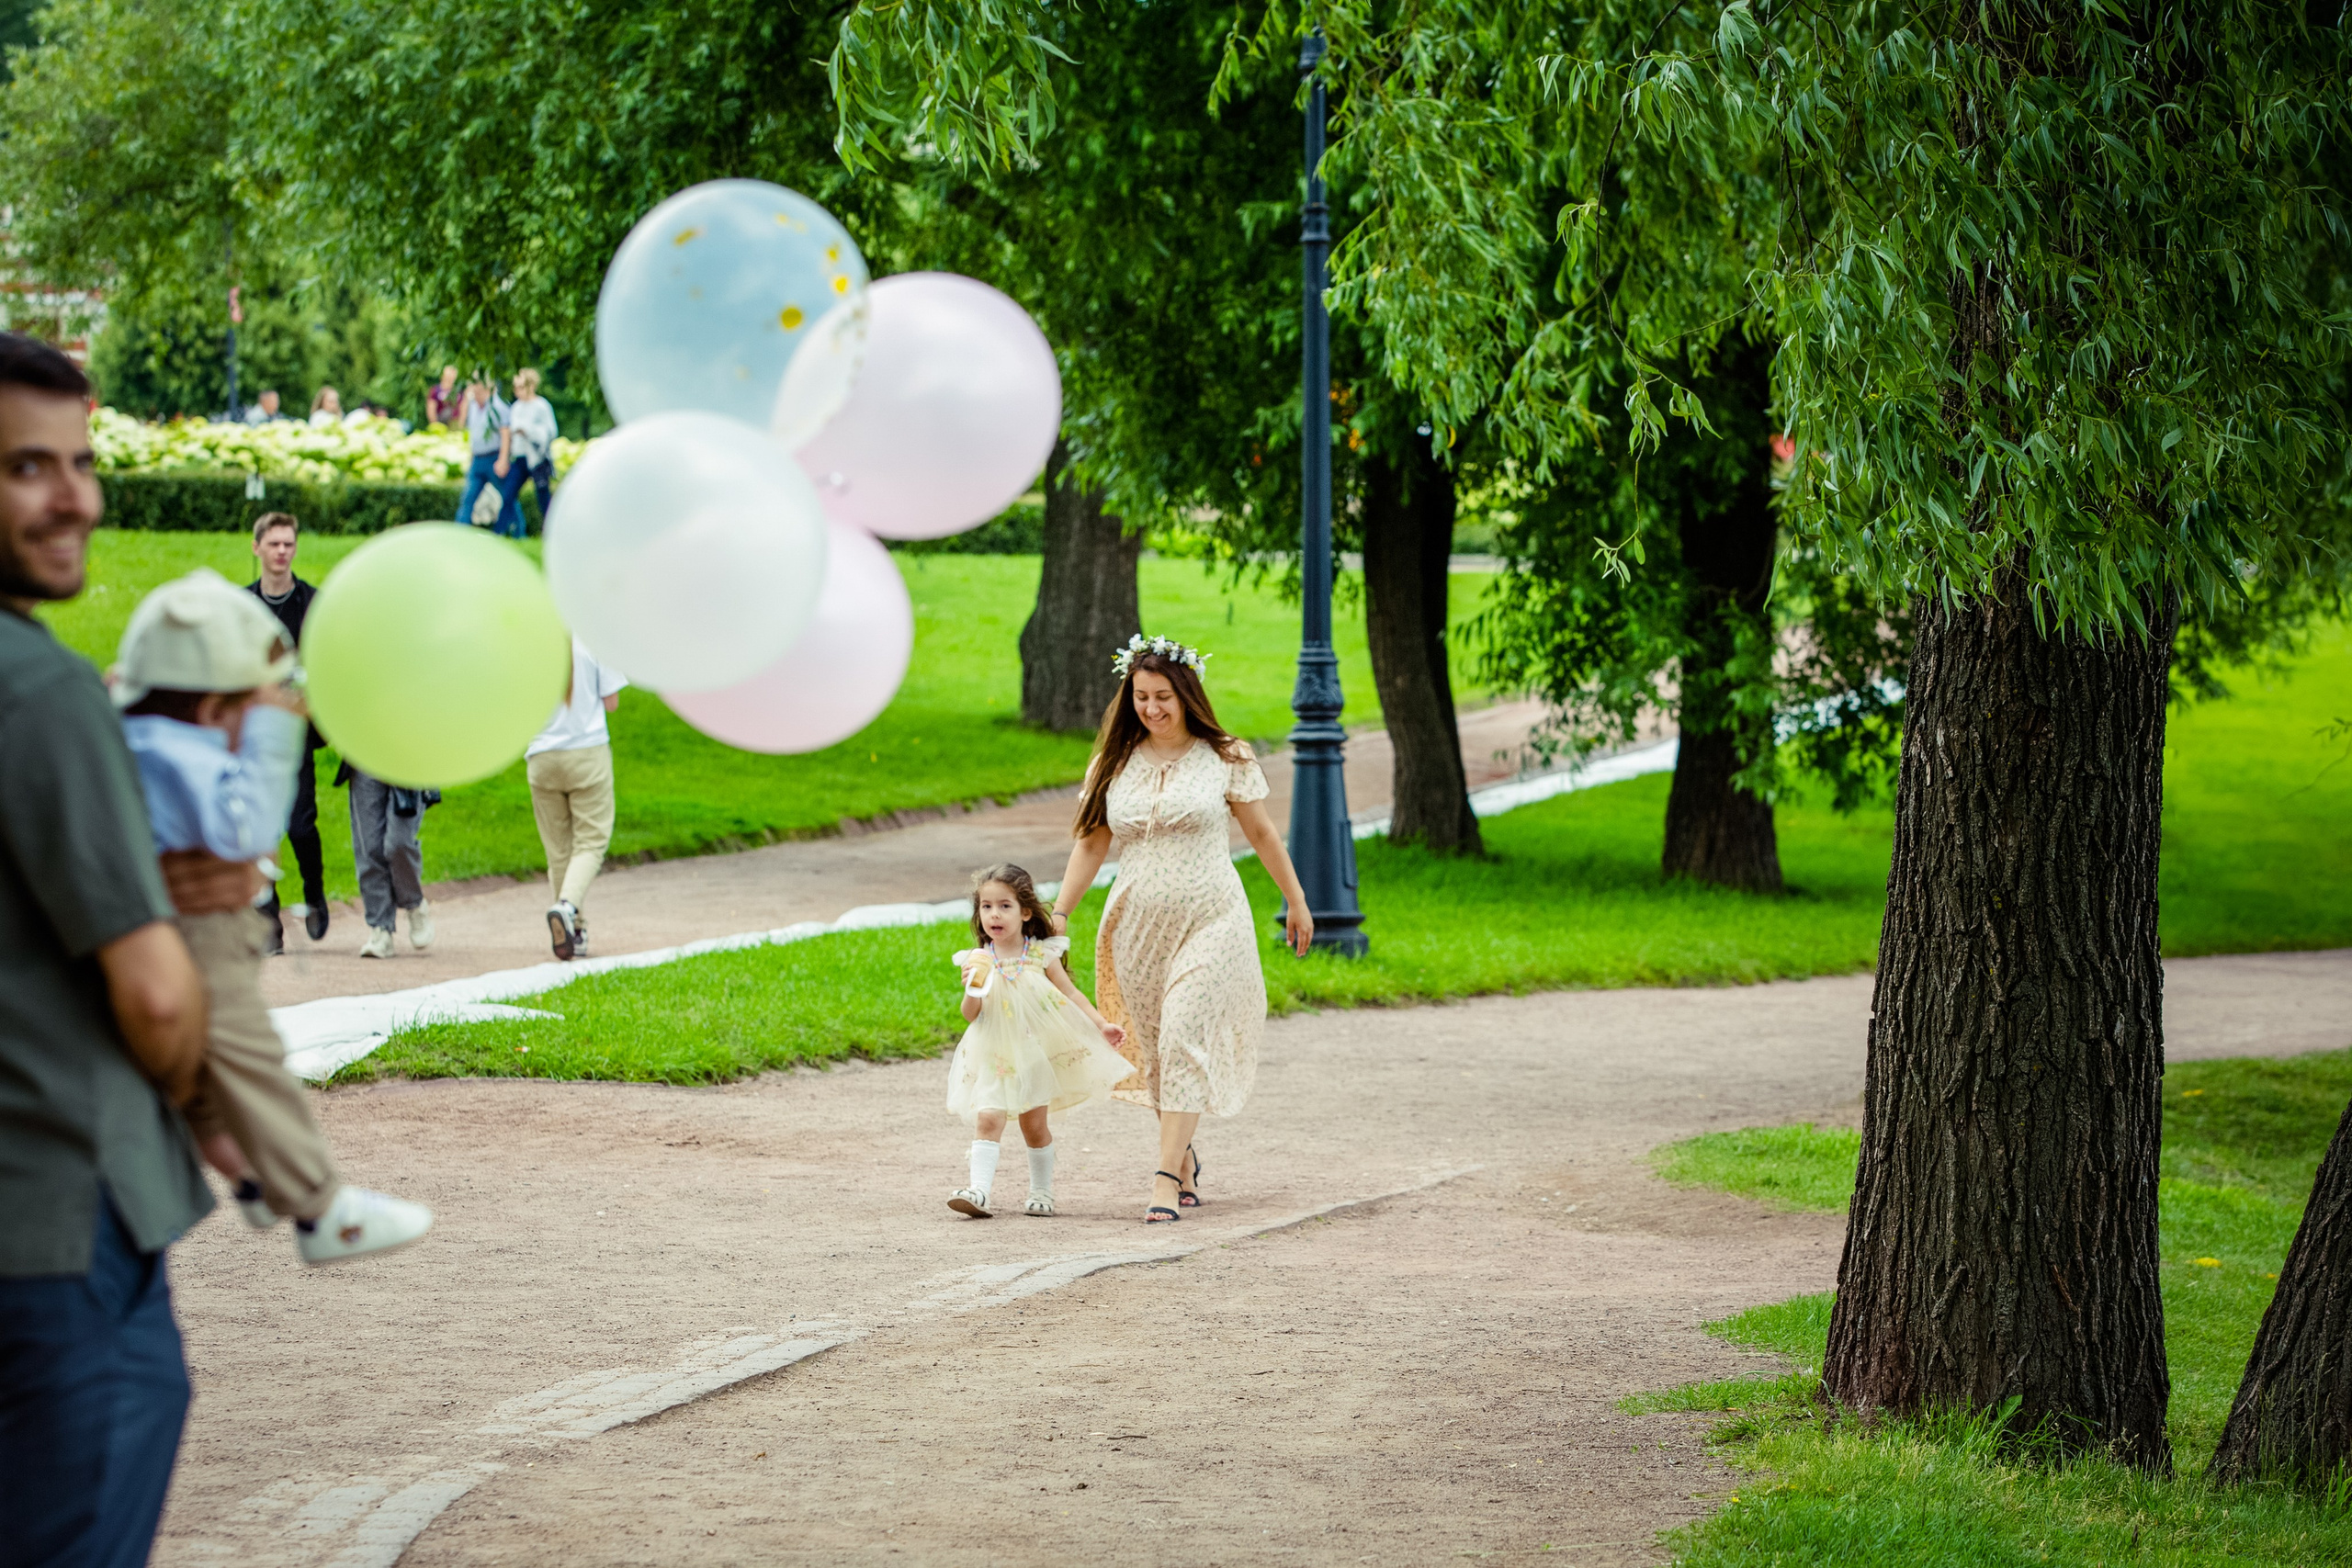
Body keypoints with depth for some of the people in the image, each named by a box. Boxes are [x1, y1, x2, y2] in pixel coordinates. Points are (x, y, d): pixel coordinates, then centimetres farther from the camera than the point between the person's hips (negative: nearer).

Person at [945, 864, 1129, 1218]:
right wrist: (972, 990, -21)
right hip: (994, 1057, 0)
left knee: (1035, 1124, 7)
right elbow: (970, 1015, -1)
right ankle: (979, 1191, -22)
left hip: (1035, 1052, 0)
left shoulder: (1041, 955, -2)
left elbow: (1070, 994, 6)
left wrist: (1101, 1024, -2)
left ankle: (1042, 1191, 23)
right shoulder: (978, 961, -2)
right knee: (987, 1119, -15)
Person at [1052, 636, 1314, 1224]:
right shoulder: (1115, 762, 6)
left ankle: (1166, 1180, -17)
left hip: (1208, 920, -4)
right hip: (1137, 926, 4)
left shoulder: (1224, 759, -1)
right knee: (1154, 1050, 8)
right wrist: (1058, 912, 3)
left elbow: (1261, 832, 8)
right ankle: (1185, 1159, 27)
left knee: (1183, 1041, -15)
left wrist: (1296, 902, 14)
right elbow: (1091, 843, 10)